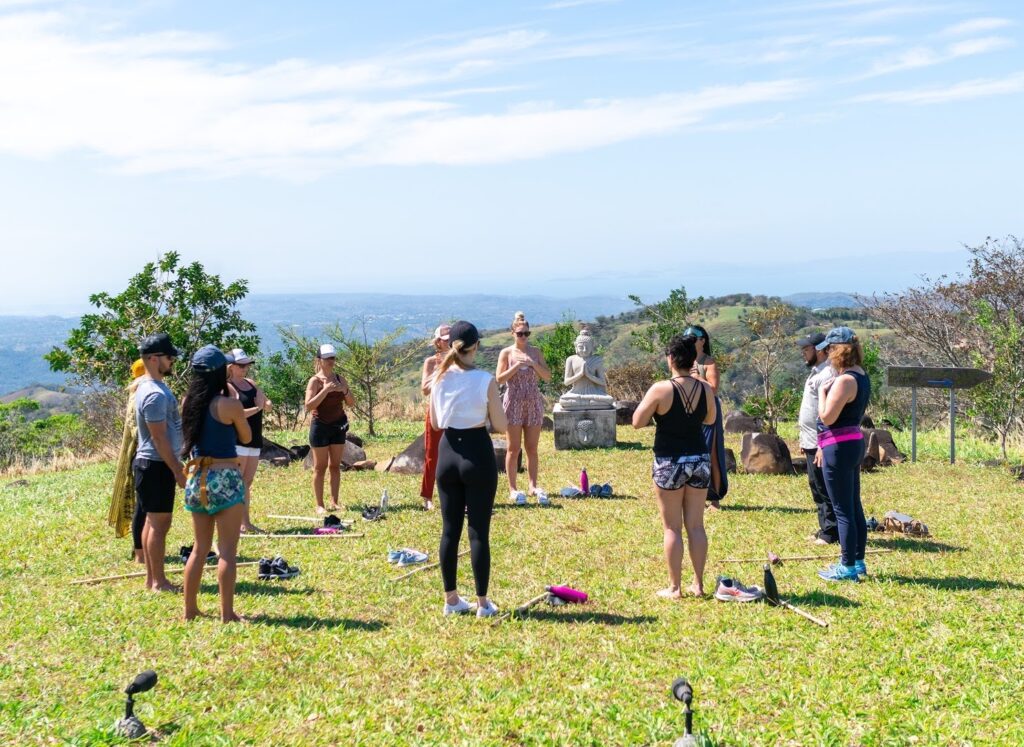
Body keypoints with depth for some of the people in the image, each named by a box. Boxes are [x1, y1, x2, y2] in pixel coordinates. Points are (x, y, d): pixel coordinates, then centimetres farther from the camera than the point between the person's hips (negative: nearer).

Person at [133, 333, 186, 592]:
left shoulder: (153, 386, 12)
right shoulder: (155, 394, -20)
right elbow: (159, 438, -22)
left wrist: (176, 465, 21)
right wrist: (178, 471, -18)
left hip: (155, 464, 10)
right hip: (157, 465, -10)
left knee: (154, 521, 14)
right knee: (160, 522, -5)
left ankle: (151, 578, 21)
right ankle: (158, 581, 1)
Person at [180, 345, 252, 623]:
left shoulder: (189, 402, 4)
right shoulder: (229, 404, -13)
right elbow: (246, 437, 1)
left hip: (196, 478, 6)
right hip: (225, 478, -6)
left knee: (200, 548, 17)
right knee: (227, 550, -1)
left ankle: (190, 609, 21)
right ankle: (227, 614, 0)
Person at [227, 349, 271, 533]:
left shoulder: (251, 384, 15)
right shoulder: (228, 387, -8)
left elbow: (269, 406, 14)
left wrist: (264, 401, -8)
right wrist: (257, 408, -12)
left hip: (254, 440, 8)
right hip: (237, 440, -8)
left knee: (247, 483, 11)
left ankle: (246, 522, 16)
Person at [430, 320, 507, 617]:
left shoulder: (440, 379, 0)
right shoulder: (485, 380, -12)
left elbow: (435, 423, 9)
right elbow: (501, 426, -8)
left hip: (448, 453, 4)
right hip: (478, 453, -4)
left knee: (450, 529, 12)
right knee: (479, 532, 2)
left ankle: (451, 599, 19)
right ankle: (483, 603, 7)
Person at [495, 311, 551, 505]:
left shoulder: (535, 352, 7)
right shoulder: (506, 353, 0)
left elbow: (547, 377, 4)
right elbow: (499, 379, -6)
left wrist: (534, 364, -11)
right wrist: (516, 366, -17)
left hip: (533, 402, 3)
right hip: (514, 402, -3)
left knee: (532, 448, 5)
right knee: (514, 448, -1)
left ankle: (533, 486, 9)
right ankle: (512, 489, 3)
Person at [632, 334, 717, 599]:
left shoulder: (661, 389, -15)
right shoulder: (706, 389, -1)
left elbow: (637, 422, -8)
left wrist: (648, 402, 7)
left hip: (670, 462, -4)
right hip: (700, 460, 4)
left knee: (673, 528, 4)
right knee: (696, 526, 11)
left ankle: (674, 587, 7)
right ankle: (698, 584, 16)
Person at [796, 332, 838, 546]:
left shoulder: (828, 374, -17)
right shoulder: (815, 372, 16)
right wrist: (804, 440, 22)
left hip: (821, 444, -10)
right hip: (811, 443, 10)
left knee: (824, 489, -4)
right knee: (817, 488, 15)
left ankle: (830, 533, 2)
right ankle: (825, 529, 22)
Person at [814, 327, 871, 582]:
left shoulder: (845, 380, -19)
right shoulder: (862, 377, 12)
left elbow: (827, 417, -23)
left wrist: (822, 391, -8)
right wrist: (825, 446, 22)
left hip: (839, 447, -10)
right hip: (855, 444, 10)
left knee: (843, 510, -3)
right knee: (854, 507, 15)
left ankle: (847, 567, 2)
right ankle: (858, 561, 23)